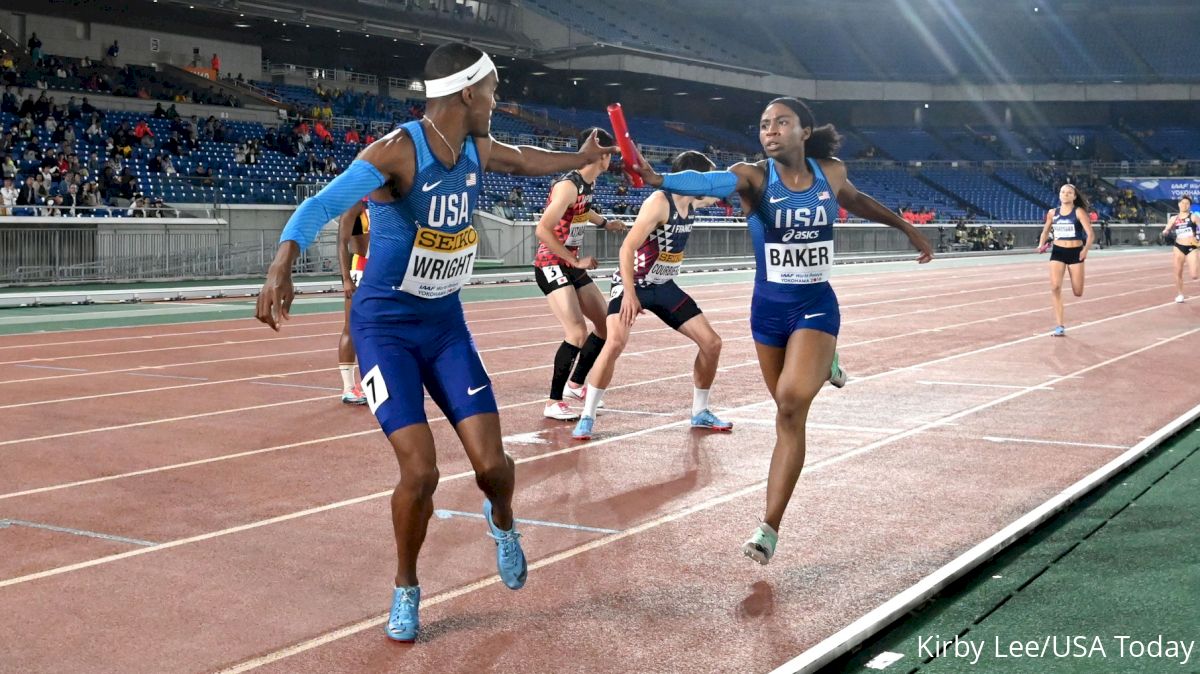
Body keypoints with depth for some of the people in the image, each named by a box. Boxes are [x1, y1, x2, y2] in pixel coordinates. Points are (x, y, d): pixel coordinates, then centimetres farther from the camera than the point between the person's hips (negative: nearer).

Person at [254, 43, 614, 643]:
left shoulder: (478, 150, 0)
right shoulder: (397, 151, -22)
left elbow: (522, 159, 25)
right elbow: (323, 204, -38)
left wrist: (580, 158, 37)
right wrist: (283, 264, -55)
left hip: (447, 325, 5)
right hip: (385, 328, -5)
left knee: (492, 464, -5)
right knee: (420, 472, -15)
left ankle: (501, 522, 34)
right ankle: (406, 588, 14)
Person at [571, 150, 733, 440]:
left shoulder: (693, 202, 1)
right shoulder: (659, 202, -22)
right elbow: (627, 248, -27)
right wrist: (629, 294, -34)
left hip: (664, 286, 8)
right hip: (633, 284, -8)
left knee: (712, 343, 3)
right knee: (615, 343, -29)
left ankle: (700, 412, 20)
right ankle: (587, 418, -16)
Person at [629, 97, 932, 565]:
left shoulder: (831, 172, -3)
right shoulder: (754, 176, -12)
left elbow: (858, 202, 21)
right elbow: (711, 181, -35)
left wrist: (908, 229, 31)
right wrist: (659, 179, -55)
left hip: (816, 305, -1)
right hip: (769, 308, 1)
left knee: (791, 404, -22)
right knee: (788, 412, 17)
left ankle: (769, 527, -16)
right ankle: (820, 367, 57)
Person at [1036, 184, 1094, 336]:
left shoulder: (1079, 212, -7)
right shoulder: (1052, 213, 4)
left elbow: (1090, 234, -13)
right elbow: (1046, 231, 19)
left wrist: (1086, 249, -29)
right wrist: (1041, 245, 1)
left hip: (1075, 253, -2)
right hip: (1058, 252, 2)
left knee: (1077, 293, 0)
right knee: (1055, 287, -16)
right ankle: (1060, 326, -10)